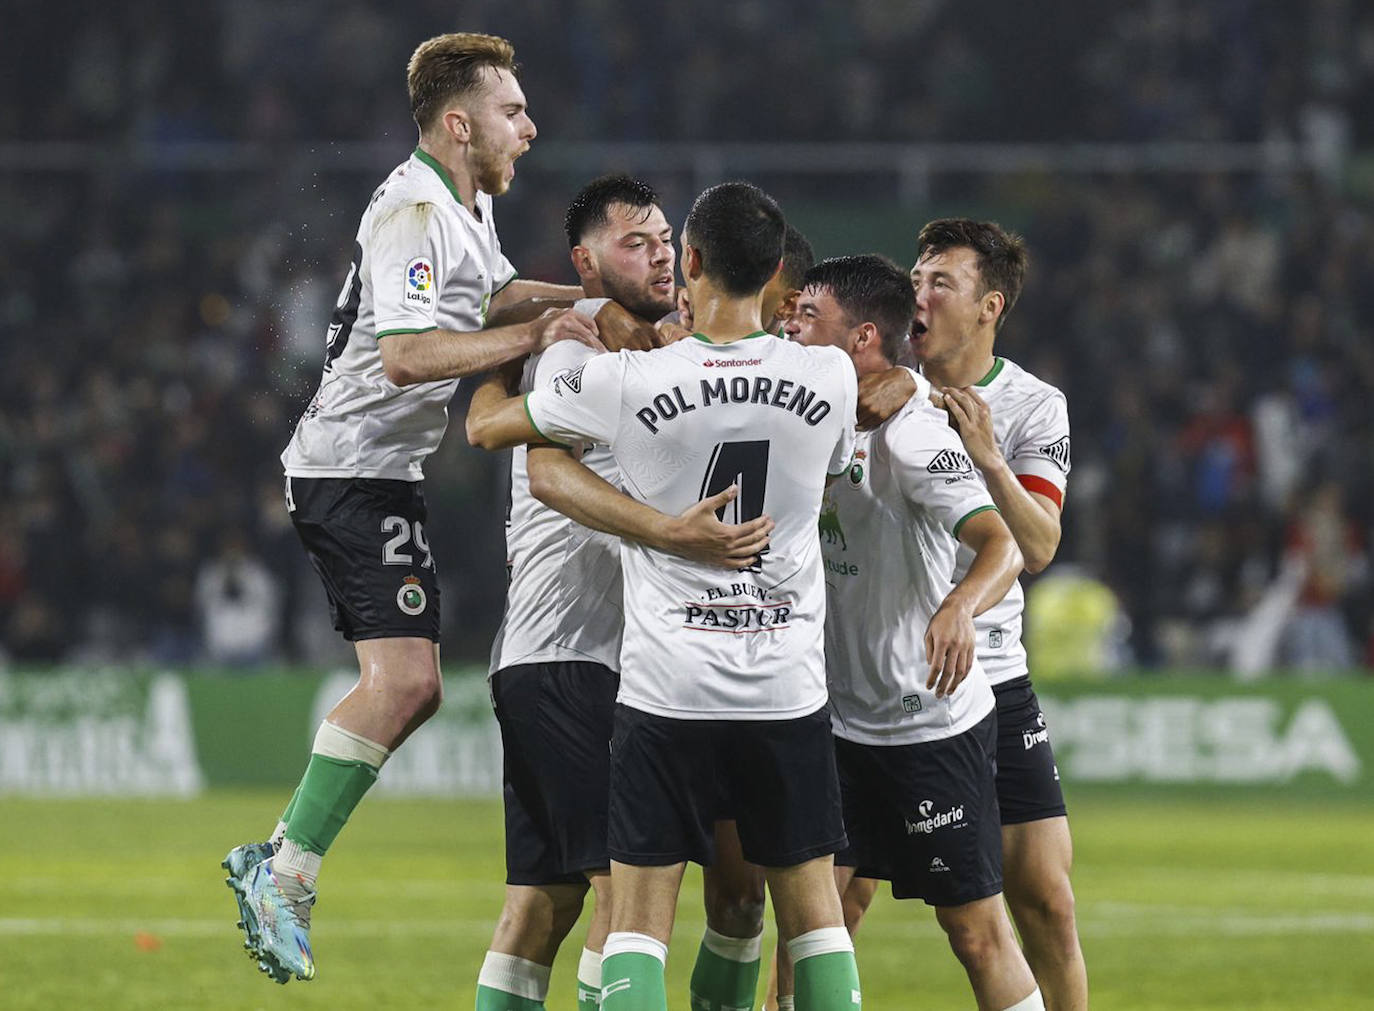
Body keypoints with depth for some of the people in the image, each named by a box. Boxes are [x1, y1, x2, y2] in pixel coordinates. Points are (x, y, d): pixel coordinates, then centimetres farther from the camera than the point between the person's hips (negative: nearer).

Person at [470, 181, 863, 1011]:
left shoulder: (624, 382, -10)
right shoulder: (829, 377, -4)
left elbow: (489, 424, 7)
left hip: (669, 692, -2)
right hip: (791, 687, 2)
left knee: (640, 917, 1)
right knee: (813, 906, 12)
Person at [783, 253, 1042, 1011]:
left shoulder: (912, 434, -19)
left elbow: (1002, 544, -30)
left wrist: (959, 609, -52)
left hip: (936, 726, -7)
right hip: (838, 720, 7)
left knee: (976, 927, -2)